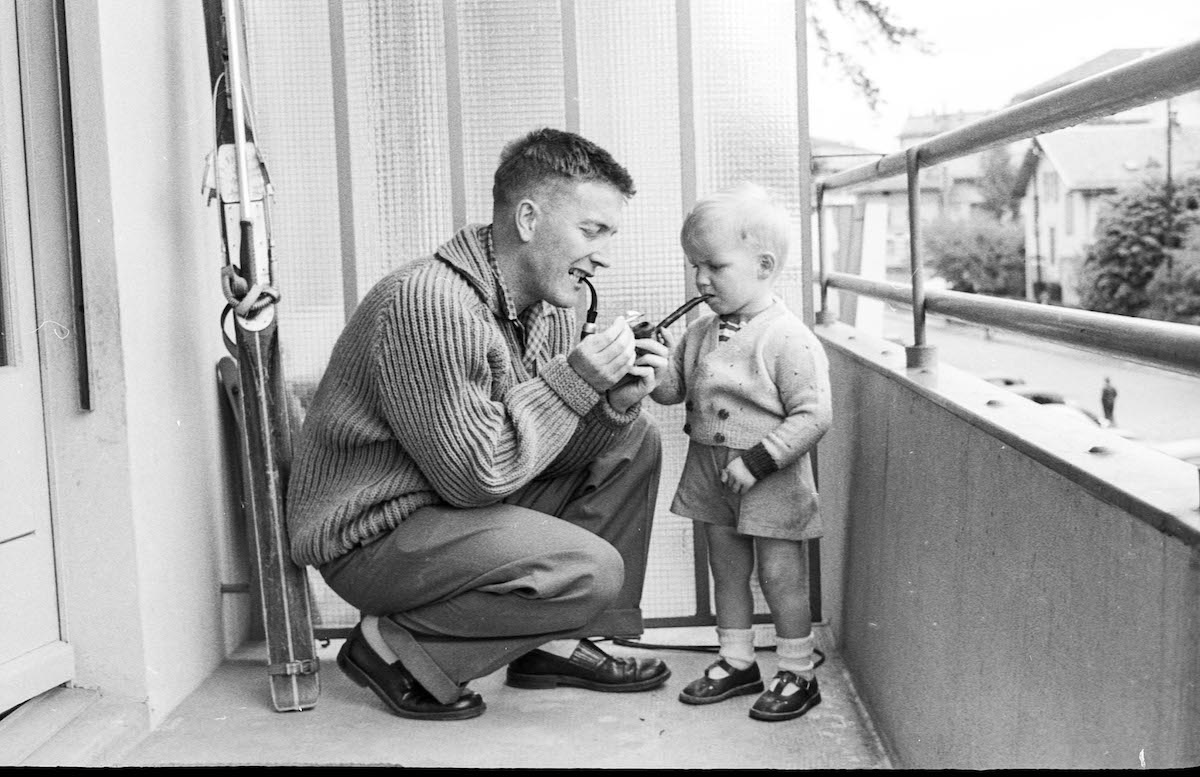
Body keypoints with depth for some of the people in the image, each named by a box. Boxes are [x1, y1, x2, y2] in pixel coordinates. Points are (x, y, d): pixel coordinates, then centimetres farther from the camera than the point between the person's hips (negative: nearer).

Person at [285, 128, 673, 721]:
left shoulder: (547, 303, 2)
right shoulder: (429, 302, -26)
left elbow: (549, 450, 5)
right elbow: (475, 476, -26)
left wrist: (614, 403, -14)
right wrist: (577, 378, -22)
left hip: (463, 498, 9)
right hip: (371, 534, -9)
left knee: (633, 441, 6)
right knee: (592, 570, -24)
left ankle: (555, 643, 9)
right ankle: (393, 646, -5)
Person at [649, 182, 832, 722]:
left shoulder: (789, 339, -19)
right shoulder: (700, 333, 4)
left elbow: (813, 415, -20)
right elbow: (674, 388, 10)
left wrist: (757, 460, -24)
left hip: (770, 479, -7)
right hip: (712, 474, 7)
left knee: (780, 575, 3)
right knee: (727, 570, 16)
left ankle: (798, 676, 19)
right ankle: (736, 663, 31)